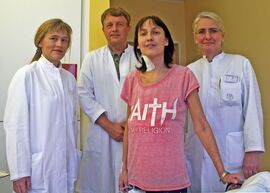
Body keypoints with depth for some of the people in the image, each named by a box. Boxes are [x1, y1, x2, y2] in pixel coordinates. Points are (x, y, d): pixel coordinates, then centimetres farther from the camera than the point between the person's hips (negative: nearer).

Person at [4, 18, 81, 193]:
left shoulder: (70, 78, 7)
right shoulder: (26, 75, -9)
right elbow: (15, 125, -11)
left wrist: (74, 162, 12)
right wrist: (20, 172, -13)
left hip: (66, 169, 5)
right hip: (37, 171, -5)